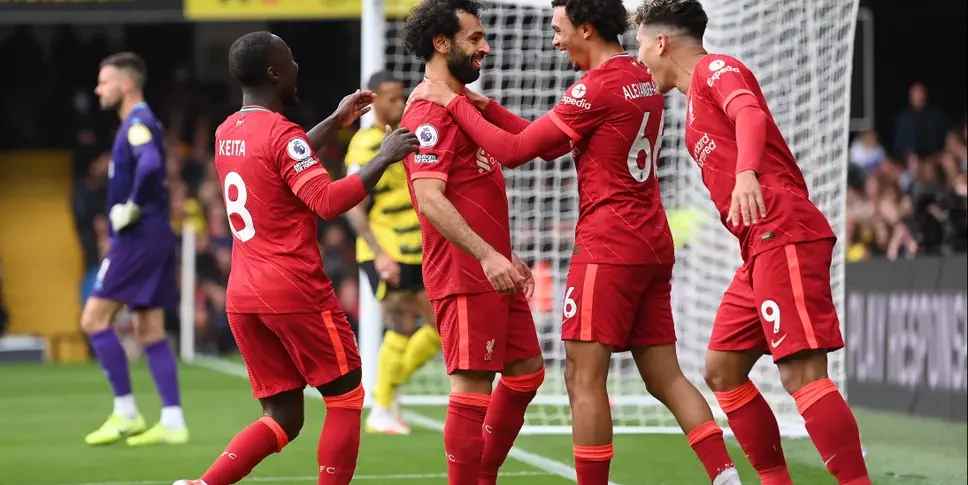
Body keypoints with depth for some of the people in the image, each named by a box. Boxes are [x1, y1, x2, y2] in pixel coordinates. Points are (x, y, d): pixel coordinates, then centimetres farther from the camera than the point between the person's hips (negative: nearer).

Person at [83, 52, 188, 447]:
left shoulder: (138, 123, -13)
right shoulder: (140, 123, 18)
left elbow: (150, 165, -32)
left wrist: (132, 207, -22)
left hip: (137, 238, -10)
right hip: (154, 238, 10)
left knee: (94, 319, -7)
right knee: (150, 331, 8)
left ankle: (126, 414, -6)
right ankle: (172, 422, 5)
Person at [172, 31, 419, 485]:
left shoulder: (226, 133, 13)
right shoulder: (281, 132, -13)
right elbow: (328, 201, -23)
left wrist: (336, 121, 32)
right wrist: (383, 158, -16)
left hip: (243, 296, 8)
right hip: (295, 292, -8)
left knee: (282, 418, 10)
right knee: (345, 399, 8)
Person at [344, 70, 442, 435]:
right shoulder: (365, 147, -13)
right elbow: (354, 208, -18)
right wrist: (379, 253, -26)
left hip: (416, 254, 8)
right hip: (387, 257, -8)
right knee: (402, 329, -9)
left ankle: (391, 388, 22)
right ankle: (381, 412, 5)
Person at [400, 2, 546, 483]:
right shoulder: (430, 112, -14)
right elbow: (429, 198, -25)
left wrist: (506, 255, 23)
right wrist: (487, 255, -30)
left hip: (492, 270, 10)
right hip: (464, 274, -10)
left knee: (526, 371, 16)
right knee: (473, 385, -9)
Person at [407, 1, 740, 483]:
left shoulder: (598, 86, -12)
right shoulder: (643, 81, 15)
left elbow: (514, 150, -9)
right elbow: (551, 144, 21)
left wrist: (454, 103, 0)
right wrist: (485, 107, 15)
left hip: (607, 248, -9)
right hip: (653, 245, 9)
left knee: (584, 377, -5)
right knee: (665, 376, 9)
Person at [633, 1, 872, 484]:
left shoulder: (716, 67, -1)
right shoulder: (696, 100, 27)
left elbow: (750, 114, -22)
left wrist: (747, 173, -40)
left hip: (784, 235, -10)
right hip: (760, 247, 10)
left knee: (802, 372, -17)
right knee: (722, 370, 10)